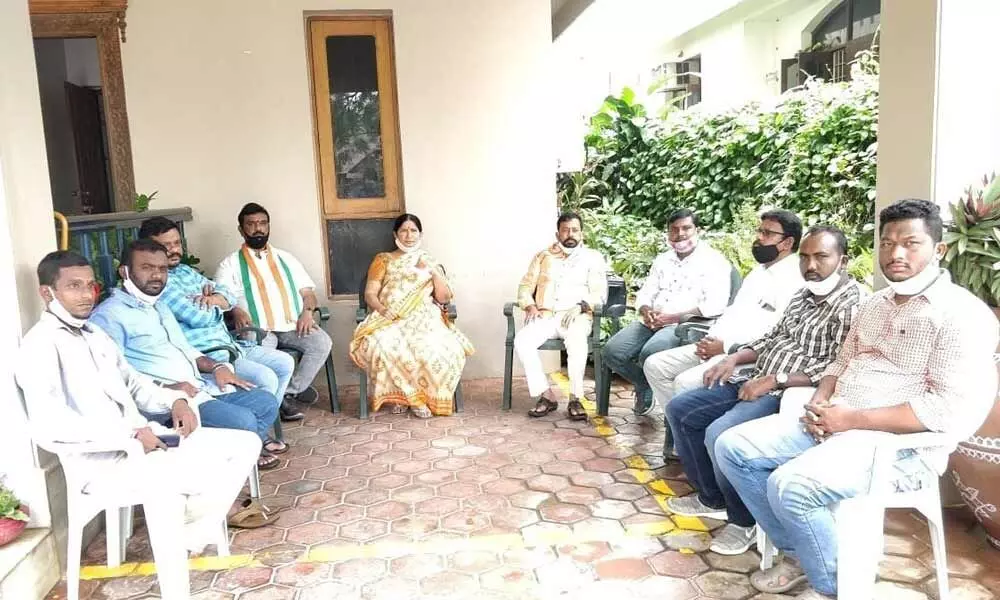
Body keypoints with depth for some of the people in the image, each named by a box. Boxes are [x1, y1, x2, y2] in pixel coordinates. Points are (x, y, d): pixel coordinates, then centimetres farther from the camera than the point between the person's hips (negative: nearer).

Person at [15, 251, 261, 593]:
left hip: (145, 440, 9)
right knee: (217, 474, -29)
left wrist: (175, 401, 3)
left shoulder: (95, 336, 19)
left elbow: (135, 384, 25)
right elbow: (47, 422, -23)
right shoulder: (40, 345, -9)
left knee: (246, 444, -1)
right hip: (103, 460, -9)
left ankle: (189, 536, 1)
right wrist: (130, 433, -24)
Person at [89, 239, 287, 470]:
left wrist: (216, 367, 8)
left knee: (266, 402, 2)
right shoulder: (109, 315, -9)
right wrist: (165, 389, -25)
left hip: (200, 388, 9)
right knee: (242, 421, -25)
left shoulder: (160, 307, 22)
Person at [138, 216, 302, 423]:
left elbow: (229, 297, 13)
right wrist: (217, 305, 1)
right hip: (205, 356, -10)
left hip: (230, 345, 10)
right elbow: (199, 317, -21)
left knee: (285, 362, 11)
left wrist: (214, 298, -11)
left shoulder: (186, 270, 16)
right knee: (265, 378, -24)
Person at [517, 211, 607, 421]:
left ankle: (575, 399, -29)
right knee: (522, 340, -29)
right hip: (545, 315, 3)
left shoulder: (593, 258, 13)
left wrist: (581, 306, -17)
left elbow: (599, 293, 3)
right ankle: (546, 395, -21)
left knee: (577, 340, -38)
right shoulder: (543, 257, 20)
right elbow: (525, 286, 15)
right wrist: (530, 306, -6)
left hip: (576, 316, -2)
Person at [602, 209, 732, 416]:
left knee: (650, 354, -34)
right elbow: (645, 292, 19)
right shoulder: (662, 260, 21)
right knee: (613, 351, -16)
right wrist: (646, 311, -6)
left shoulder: (713, 260, -1)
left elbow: (715, 304, -13)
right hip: (651, 322, 6)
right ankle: (645, 385, 12)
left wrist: (674, 317, -18)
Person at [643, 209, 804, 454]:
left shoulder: (794, 280, -11)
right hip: (718, 345, 10)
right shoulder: (759, 271, 20)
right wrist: (711, 338, 5)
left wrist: (726, 346, -18)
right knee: (654, 365, -1)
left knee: (686, 383, -28)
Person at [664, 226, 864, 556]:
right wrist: (734, 358, 7)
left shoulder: (852, 303, -13)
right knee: (680, 411, 7)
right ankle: (712, 497, 20)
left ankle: (745, 520, -5)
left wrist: (774, 380, -23)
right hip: (757, 382, 10)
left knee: (719, 434, -30)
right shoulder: (803, 295, 14)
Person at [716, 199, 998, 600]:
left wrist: (851, 418, -19)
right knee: (732, 447, -3)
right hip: (833, 424, 8)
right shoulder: (875, 304, 16)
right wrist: (821, 402, 0)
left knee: (790, 485, -31)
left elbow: (950, 410, -20)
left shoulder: (963, 314, -10)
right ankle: (798, 552, 12)